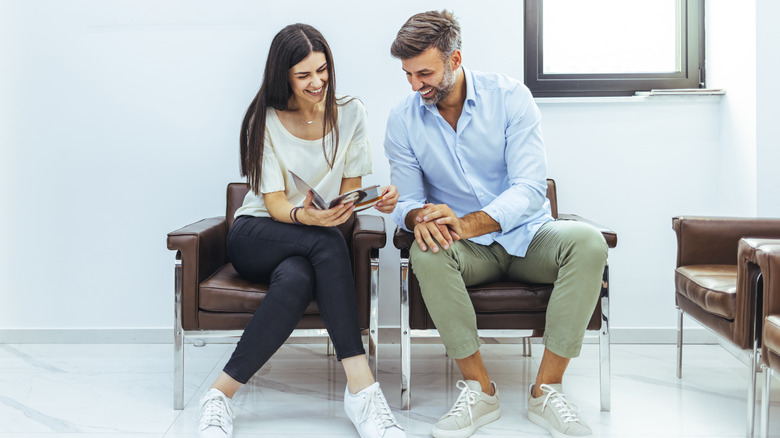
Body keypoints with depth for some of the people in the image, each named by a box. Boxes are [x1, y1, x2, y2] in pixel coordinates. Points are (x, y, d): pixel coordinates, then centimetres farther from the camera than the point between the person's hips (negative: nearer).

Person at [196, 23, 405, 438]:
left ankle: (222, 392, -31)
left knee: (296, 281, -38)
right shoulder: (265, 120, -5)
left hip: (312, 247, 2)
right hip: (256, 236, -2)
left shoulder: (350, 114, 2)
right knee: (328, 243, -37)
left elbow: (348, 193, 5)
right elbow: (275, 204, -11)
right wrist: (306, 217, -35)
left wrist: (373, 200, -19)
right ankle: (361, 386, -40)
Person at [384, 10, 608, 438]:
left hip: (526, 235, 0)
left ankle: (546, 390, -23)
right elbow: (405, 200, -1)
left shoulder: (508, 96, -11)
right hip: (470, 251, 1)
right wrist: (420, 217, -28)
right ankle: (479, 389, -20)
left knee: (586, 241, -30)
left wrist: (468, 223, -36)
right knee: (426, 253, -33)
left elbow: (531, 189, -19)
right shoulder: (403, 119, -3)